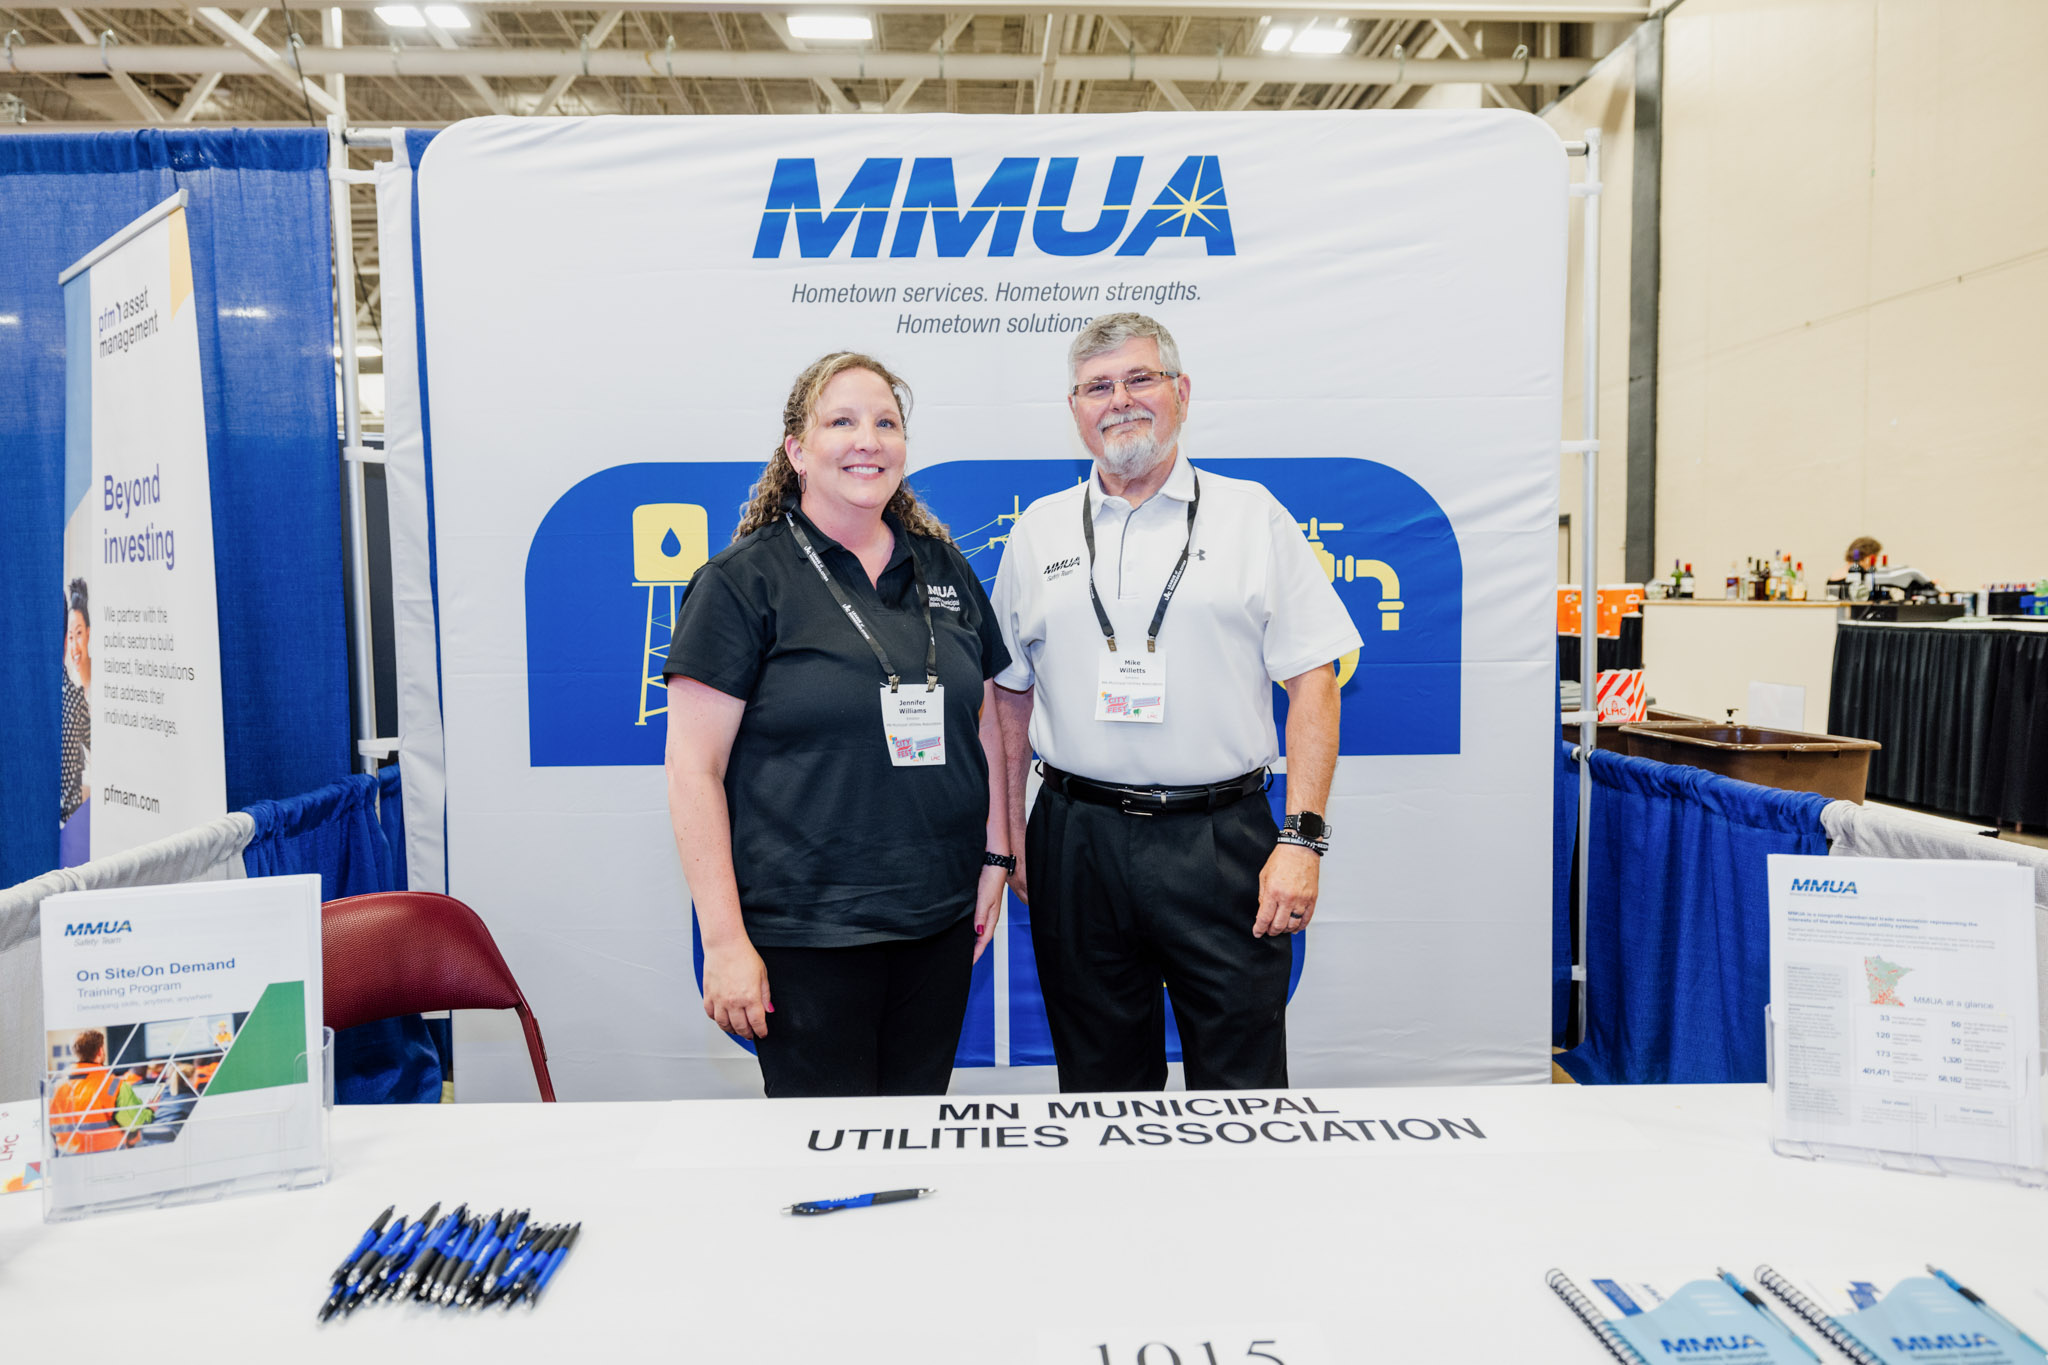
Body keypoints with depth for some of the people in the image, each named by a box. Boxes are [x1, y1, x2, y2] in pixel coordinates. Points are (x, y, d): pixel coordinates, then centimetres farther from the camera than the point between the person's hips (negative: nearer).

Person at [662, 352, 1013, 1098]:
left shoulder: (943, 568, 9)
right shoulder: (745, 580, -6)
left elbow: (985, 719, 16)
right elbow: (694, 770, -9)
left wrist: (995, 856, 9)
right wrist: (724, 941, -12)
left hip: (941, 922, 5)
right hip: (806, 937, -4)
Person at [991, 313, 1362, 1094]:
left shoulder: (1252, 516, 3)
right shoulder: (1039, 531, 9)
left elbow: (1311, 682, 0)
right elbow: (1011, 695, 13)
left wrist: (1302, 838, -8)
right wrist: (1008, 836, 8)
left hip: (1222, 838, -2)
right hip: (1077, 841, 2)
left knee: (1243, 1085, 5)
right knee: (1101, 1086, 14)